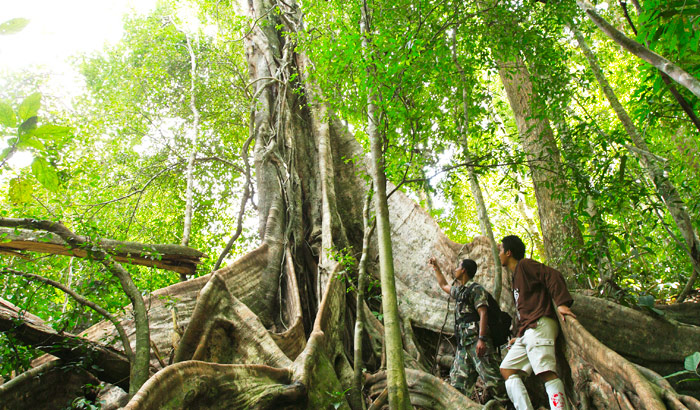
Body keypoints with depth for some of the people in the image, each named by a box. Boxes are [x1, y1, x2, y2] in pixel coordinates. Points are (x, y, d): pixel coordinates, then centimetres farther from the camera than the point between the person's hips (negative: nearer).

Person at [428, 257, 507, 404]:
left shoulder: (476, 289, -3)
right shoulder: (460, 290, 24)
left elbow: (483, 313, -15)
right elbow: (444, 285, 45)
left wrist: (481, 339, -26)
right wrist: (436, 268, 47)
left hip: (476, 340, -9)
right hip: (463, 343, 9)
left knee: (492, 379, -15)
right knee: (457, 382, 3)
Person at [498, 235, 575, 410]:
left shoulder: (524, 264, 4)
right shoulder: (516, 276, 31)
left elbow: (553, 276, -11)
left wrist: (562, 303, -24)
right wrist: (519, 336, 25)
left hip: (539, 324, -10)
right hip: (526, 331, 10)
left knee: (546, 372, -22)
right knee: (507, 369, 1)